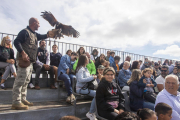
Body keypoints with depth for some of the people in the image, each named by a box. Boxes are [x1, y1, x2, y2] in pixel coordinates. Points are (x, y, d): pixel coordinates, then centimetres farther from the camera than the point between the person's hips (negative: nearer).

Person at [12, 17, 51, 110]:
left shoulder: (34, 34, 20)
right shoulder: (25, 32, -7)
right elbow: (16, 42, -16)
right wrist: (23, 53, -26)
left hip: (30, 61, 10)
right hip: (24, 60, -10)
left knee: (26, 81, 14)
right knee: (20, 81, -9)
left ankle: (23, 99, 24)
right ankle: (16, 102, -5)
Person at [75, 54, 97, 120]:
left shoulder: (85, 68, 18)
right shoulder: (80, 68, -11)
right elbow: (80, 79, -24)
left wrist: (92, 77, 2)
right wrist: (92, 77, -19)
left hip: (86, 87, 9)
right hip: (81, 88, -8)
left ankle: (92, 113, -8)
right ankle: (90, 113, -12)